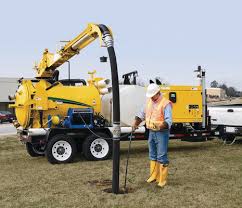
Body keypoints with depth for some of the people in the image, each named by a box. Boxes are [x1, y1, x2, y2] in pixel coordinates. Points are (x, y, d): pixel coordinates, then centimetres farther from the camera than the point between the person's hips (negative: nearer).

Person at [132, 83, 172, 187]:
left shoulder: (165, 103, -15)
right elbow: (142, 113, 17)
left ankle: (162, 179, 6)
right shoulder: (149, 101, 8)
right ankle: (154, 175, 30)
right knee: (152, 155, 16)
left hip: (162, 133, -7)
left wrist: (161, 126, -39)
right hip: (151, 132, 7)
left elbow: (169, 120, -22)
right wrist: (136, 122, 2)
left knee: (161, 156, -4)